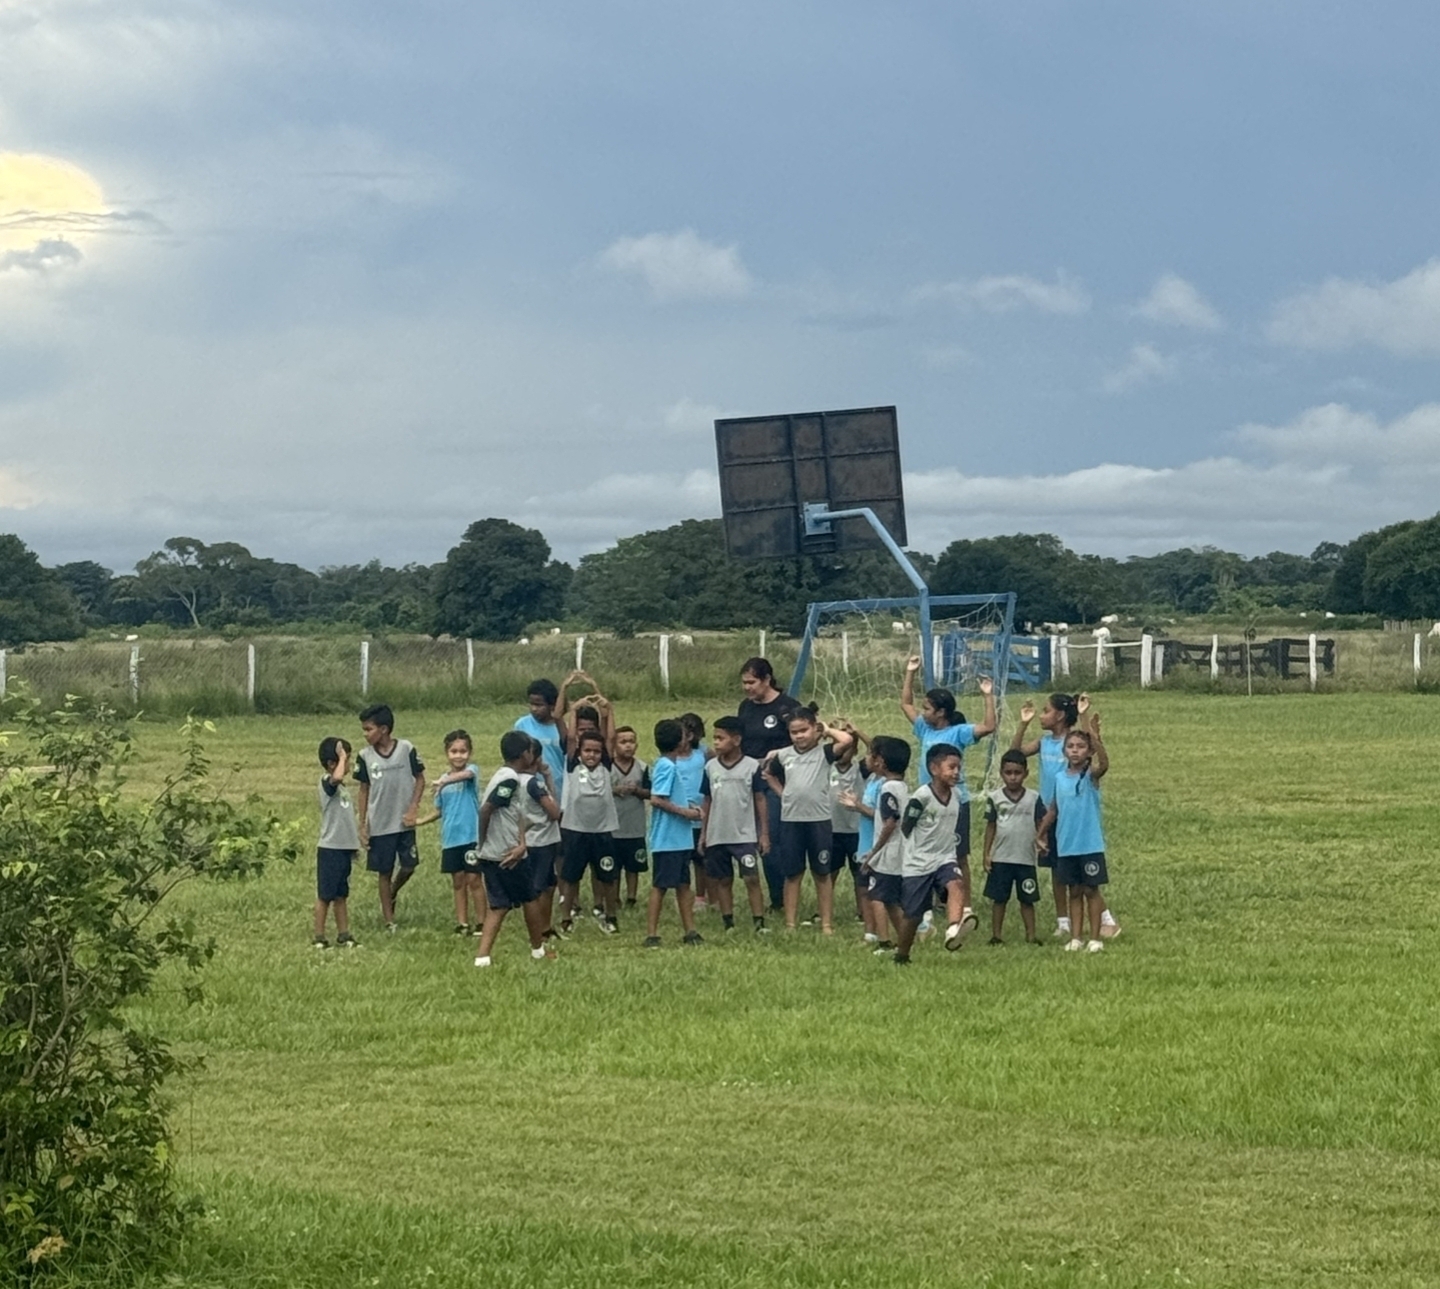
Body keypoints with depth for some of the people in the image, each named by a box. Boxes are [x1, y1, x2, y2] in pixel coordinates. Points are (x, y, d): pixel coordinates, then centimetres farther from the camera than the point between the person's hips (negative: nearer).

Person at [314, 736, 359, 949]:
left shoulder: (341, 787, 14)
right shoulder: (327, 782, -13)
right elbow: (337, 777, -38)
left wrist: (355, 842, 18)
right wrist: (342, 756, -22)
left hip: (345, 848, 8)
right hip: (330, 849, -8)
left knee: (341, 895, 13)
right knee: (325, 895, 0)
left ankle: (343, 935, 18)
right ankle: (319, 937, 6)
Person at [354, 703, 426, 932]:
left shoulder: (406, 749, -8)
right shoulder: (365, 756, -4)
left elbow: (420, 779, 1)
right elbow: (364, 790, 3)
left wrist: (412, 809, -10)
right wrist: (361, 825, 1)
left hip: (404, 823, -1)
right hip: (379, 825, 1)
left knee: (409, 866, -1)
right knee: (384, 872, 6)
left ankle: (393, 892, 30)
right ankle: (389, 920, 15)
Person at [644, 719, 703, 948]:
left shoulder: (668, 765, 14)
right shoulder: (666, 766, -16)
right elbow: (657, 799, -23)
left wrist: (688, 808, 8)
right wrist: (684, 812, -17)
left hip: (679, 838, 10)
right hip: (667, 840, -10)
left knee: (683, 884, 12)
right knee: (660, 886, -4)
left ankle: (690, 932, 18)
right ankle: (651, 935, 0)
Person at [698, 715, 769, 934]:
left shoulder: (751, 766, -4)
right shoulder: (711, 767, 5)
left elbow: (760, 800, -1)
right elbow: (706, 802, 10)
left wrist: (764, 833, -2)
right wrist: (703, 834, 9)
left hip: (745, 836, -4)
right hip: (717, 836, 4)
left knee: (752, 878, -9)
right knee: (722, 881, 9)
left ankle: (759, 923, -8)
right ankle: (729, 925, 16)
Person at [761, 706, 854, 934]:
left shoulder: (824, 752, -4)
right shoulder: (783, 755, 6)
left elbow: (847, 740, -21)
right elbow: (769, 773, 24)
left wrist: (827, 729, -5)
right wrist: (782, 793, 12)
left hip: (819, 820, -3)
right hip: (790, 820, 3)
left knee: (822, 874, 6)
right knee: (793, 875, 8)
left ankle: (827, 924, 10)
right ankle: (790, 924, 12)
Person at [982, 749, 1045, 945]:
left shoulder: (1033, 798, 0)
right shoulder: (995, 797, 0)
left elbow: (1041, 823, 2)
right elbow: (990, 826, 4)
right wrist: (986, 853, 1)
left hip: (1026, 858, 0)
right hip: (1000, 858, 0)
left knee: (1027, 899, 6)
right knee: (998, 898, 5)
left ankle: (1031, 935, 12)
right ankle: (996, 935, 11)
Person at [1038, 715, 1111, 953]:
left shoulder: (1091, 776, -8)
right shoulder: (1060, 778, 6)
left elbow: (1104, 764, -30)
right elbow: (1054, 809, 15)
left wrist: (1096, 738, -43)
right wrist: (1040, 833, 14)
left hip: (1090, 845, -4)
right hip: (1066, 845, 4)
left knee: (1091, 890, 2)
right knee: (1074, 891, 10)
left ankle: (1095, 938, 9)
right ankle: (1075, 937, 14)